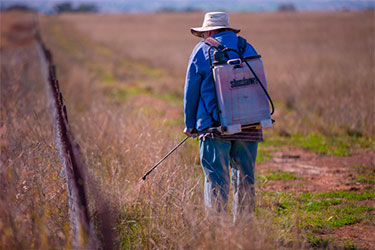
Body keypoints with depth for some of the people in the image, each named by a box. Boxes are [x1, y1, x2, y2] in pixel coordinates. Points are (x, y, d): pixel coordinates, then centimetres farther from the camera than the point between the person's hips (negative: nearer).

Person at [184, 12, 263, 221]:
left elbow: (191, 92, 4)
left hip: (215, 125, -4)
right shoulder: (248, 49, 13)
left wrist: (190, 125, 12)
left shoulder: (202, 51, 2)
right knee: (245, 180, 11)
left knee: (216, 180, -3)